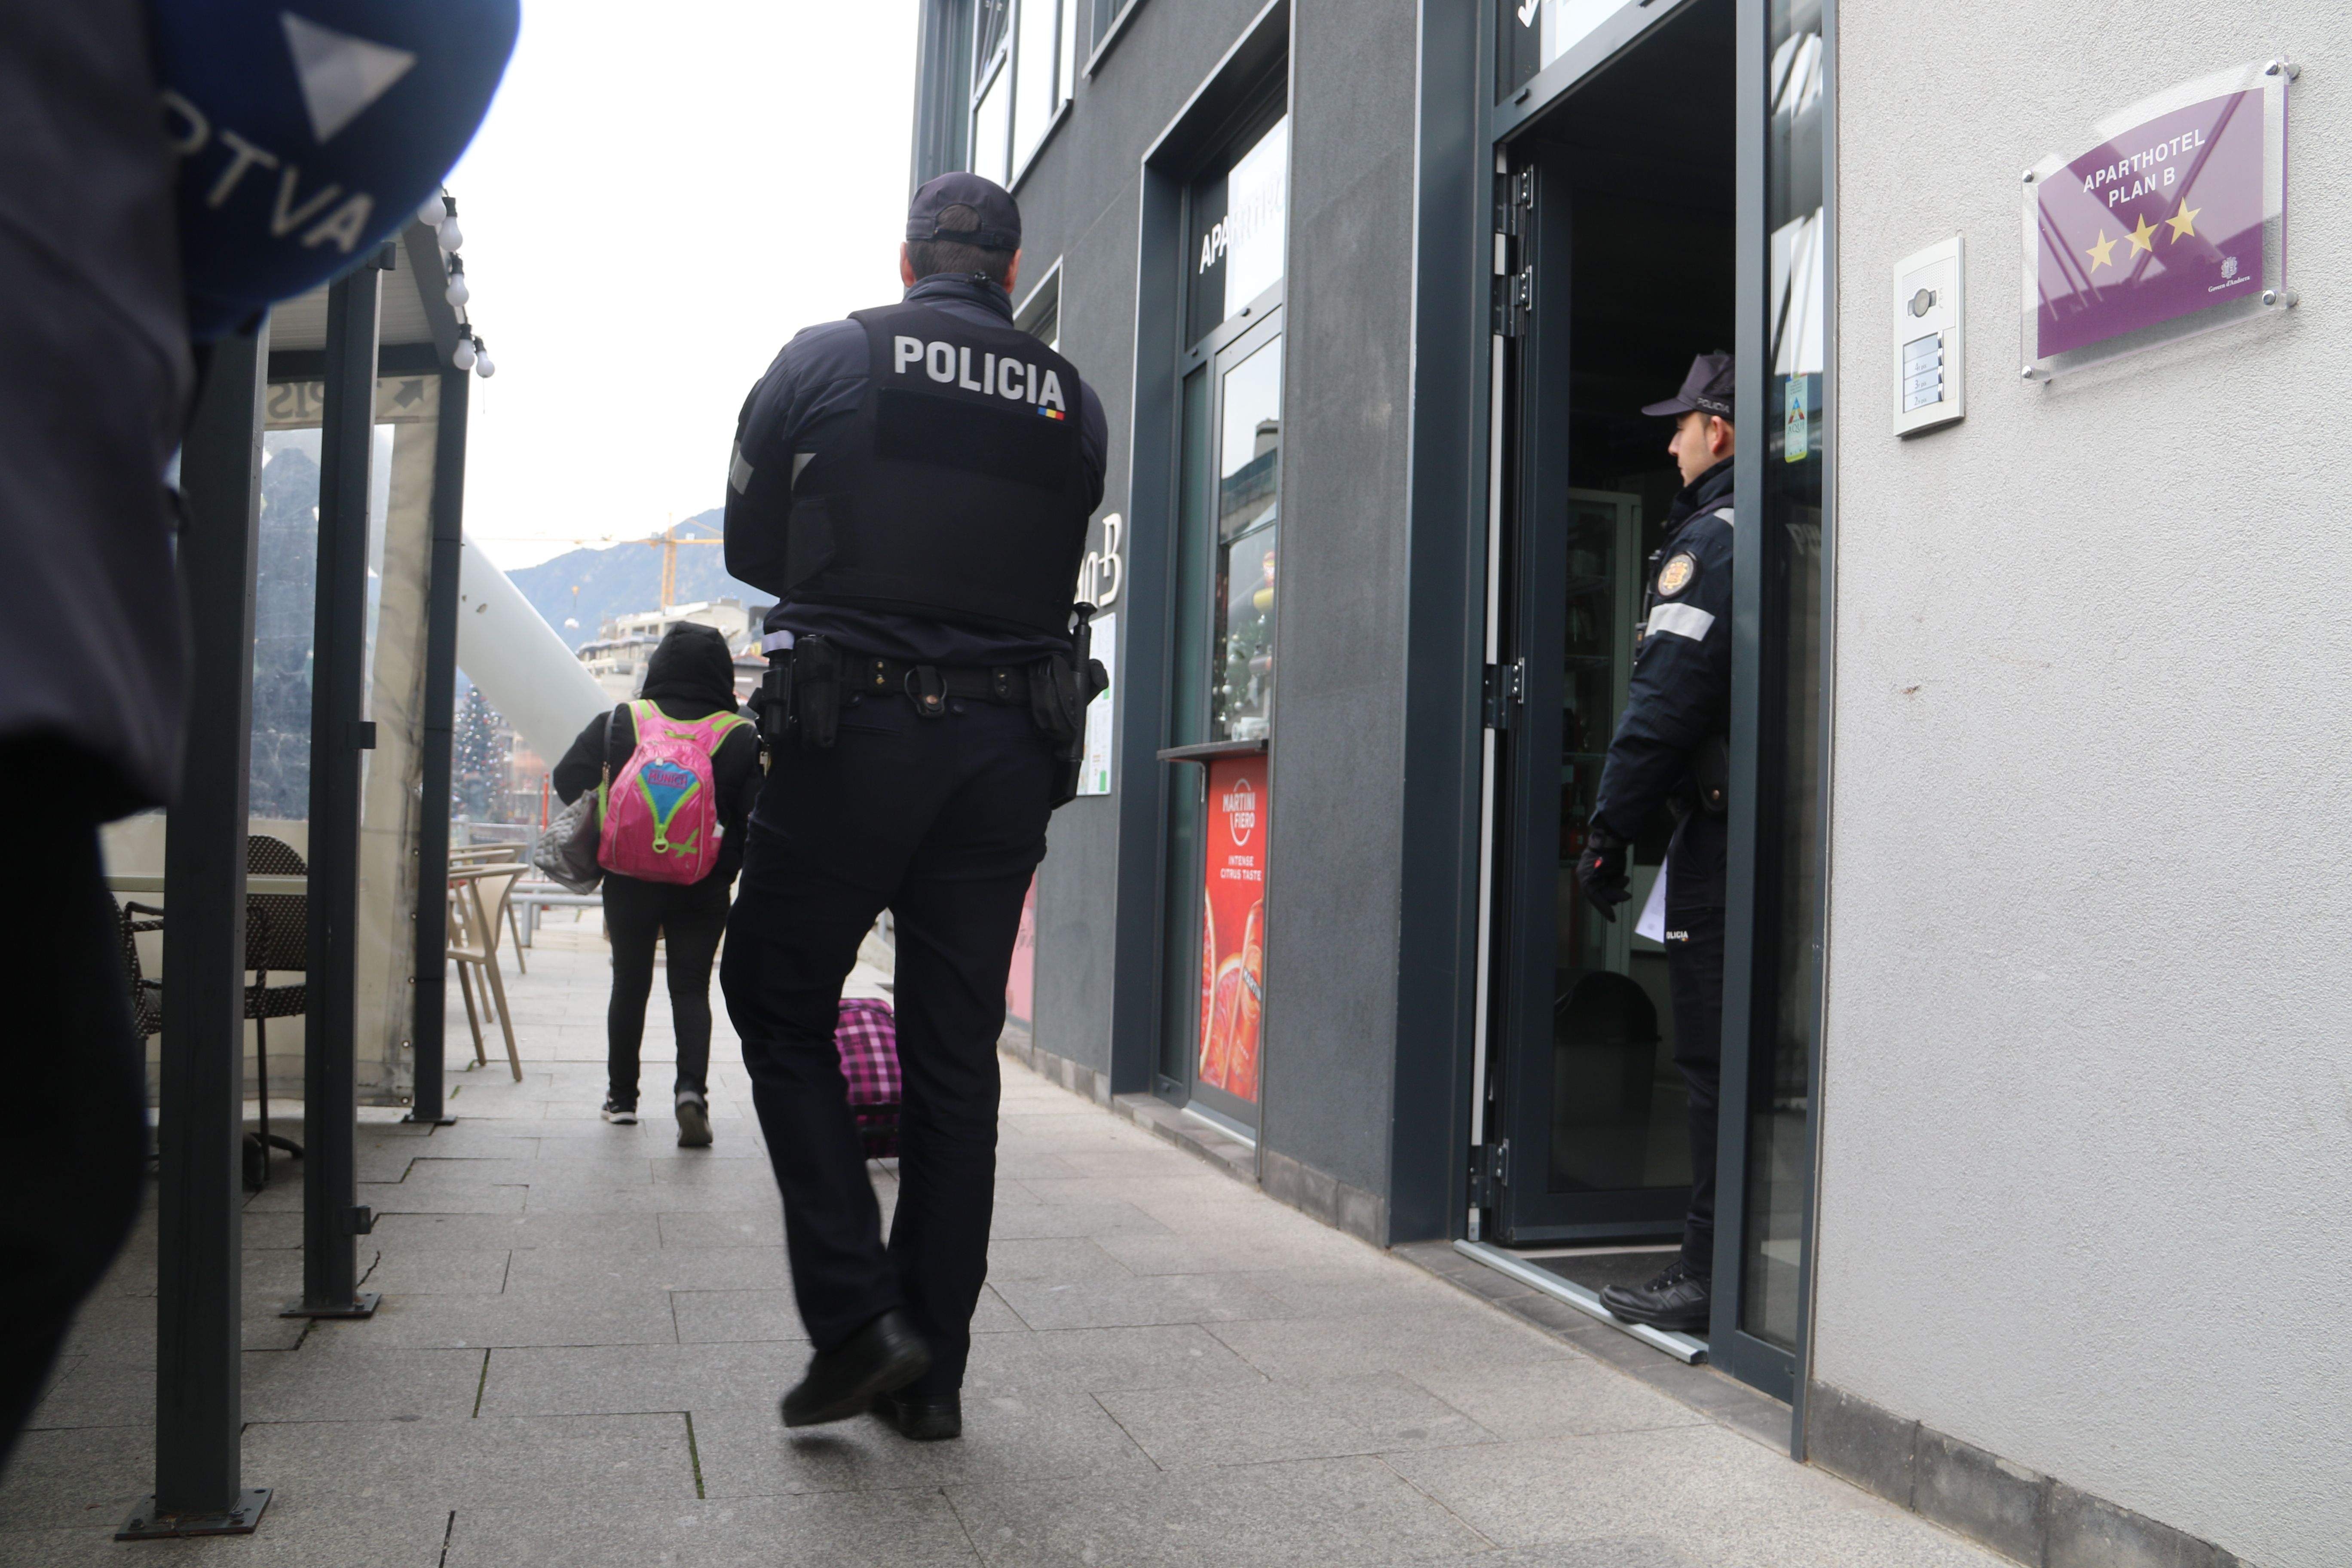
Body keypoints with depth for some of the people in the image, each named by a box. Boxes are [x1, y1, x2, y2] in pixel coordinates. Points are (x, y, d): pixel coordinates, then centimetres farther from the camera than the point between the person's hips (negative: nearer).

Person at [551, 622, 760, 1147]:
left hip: (629, 881, 1)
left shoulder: (619, 722, -1)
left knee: (629, 986, 16)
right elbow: (758, 818, -10)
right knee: (692, 989, 6)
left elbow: (570, 780, -3)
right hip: (705, 890, -1)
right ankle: (692, 1088, -16)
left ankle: (622, 1096, 25)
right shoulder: (743, 737, -4)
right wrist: (732, 867, 2)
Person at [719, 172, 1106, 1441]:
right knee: (956, 1056, 8)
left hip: (849, 729, -3)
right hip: (1009, 749, 3)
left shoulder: (822, 361, 2)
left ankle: (857, 1318, 2)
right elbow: (1056, 574, 11)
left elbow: (752, 549, 9)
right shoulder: (1070, 402, 9)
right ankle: (931, 1370, 15)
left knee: (779, 1006, 11)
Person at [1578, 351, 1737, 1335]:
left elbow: (1664, 699, -16)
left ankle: (1709, 1276, 2)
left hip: (1722, 833, -8)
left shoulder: (1709, 537, -9)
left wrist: (1609, 831, -10)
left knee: (1712, 1061, -4)